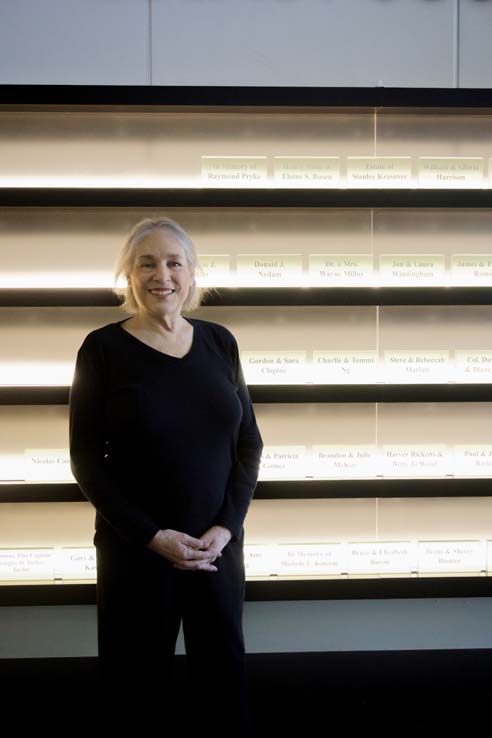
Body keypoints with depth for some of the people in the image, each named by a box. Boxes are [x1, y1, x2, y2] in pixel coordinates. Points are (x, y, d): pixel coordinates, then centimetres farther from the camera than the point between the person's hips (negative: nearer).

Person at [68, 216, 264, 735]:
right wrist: (153, 536, -15)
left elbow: (249, 443, 5)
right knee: (138, 685, 9)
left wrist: (226, 526, -8)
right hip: (134, 550, -2)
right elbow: (86, 459, -7)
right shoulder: (103, 348, -6)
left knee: (223, 676, 10)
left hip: (219, 545, 3)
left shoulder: (219, 342, 3)